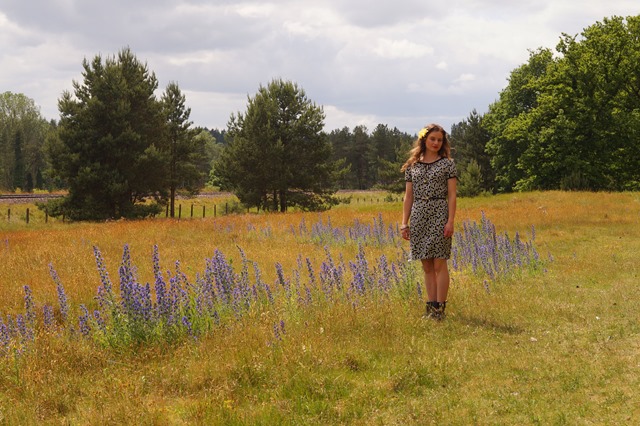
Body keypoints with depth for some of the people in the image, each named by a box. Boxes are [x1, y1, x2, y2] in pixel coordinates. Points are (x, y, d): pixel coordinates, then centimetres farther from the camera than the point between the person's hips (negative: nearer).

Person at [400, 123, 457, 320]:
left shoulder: (447, 163, 2)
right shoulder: (412, 166, 11)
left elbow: (452, 195, -2)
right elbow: (408, 196, 11)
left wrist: (450, 221, -11)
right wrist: (404, 223, 6)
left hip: (439, 215, -3)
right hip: (418, 216, 3)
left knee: (439, 264, -5)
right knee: (427, 266, 7)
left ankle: (440, 307, -2)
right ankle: (431, 305, 12)